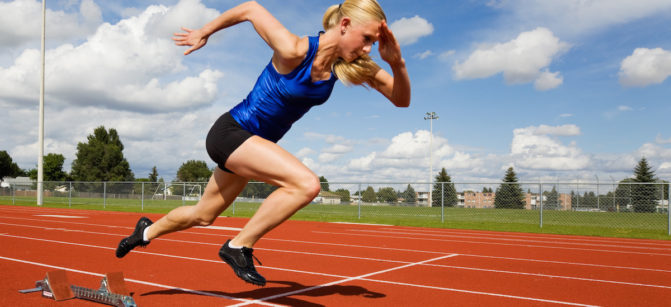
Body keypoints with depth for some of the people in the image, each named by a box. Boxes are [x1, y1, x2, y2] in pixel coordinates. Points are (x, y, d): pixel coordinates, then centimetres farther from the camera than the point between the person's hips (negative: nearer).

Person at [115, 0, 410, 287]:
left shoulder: (352, 64, -7)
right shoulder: (294, 51, -26)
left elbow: (401, 99, -7)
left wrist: (397, 62, -26)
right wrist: (204, 33, 2)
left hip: (254, 144, 8)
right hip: (231, 131, -8)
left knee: (202, 216, 23)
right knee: (307, 184, -29)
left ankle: (148, 230, 51)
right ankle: (239, 246, -12)